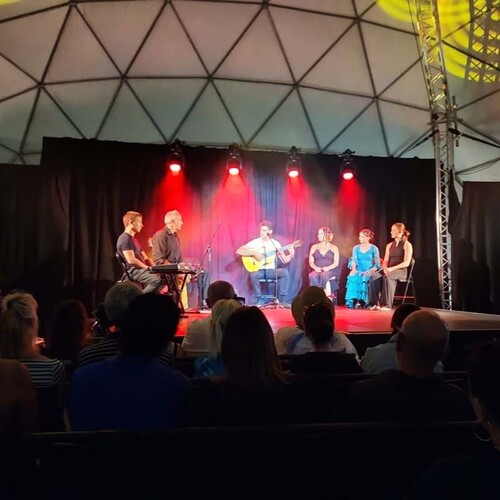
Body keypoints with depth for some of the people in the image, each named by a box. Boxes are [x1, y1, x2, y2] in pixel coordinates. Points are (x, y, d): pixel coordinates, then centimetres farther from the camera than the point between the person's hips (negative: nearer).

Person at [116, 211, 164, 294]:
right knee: (157, 280, -29)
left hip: (141, 269, 10)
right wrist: (149, 268, -15)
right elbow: (131, 260, -21)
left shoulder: (134, 239, 22)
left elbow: (145, 258, 20)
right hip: (133, 270, -10)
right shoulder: (125, 239, -10)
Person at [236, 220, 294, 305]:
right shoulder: (255, 242, -3)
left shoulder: (275, 243, 5)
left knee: (285, 272, -27)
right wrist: (254, 253, -21)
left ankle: (281, 301, -19)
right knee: (253, 275, -36)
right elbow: (239, 251, -13)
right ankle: (259, 301, -16)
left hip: (271, 270, 2)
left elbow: (284, 260, 6)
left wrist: (291, 254, -14)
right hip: (259, 270, -2)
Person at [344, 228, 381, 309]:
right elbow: (354, 260, 5)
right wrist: (353, 269, -14)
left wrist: (370, 271, -16)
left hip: (369, 272, -2)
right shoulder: (356, 248, 14)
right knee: (352, 277, -31)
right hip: (359, 271, 2)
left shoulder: (374, 249, 4)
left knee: (367, 278, -35)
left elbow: (377, 265, 1)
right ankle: (355, 301, -31)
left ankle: (368, 302, -28)